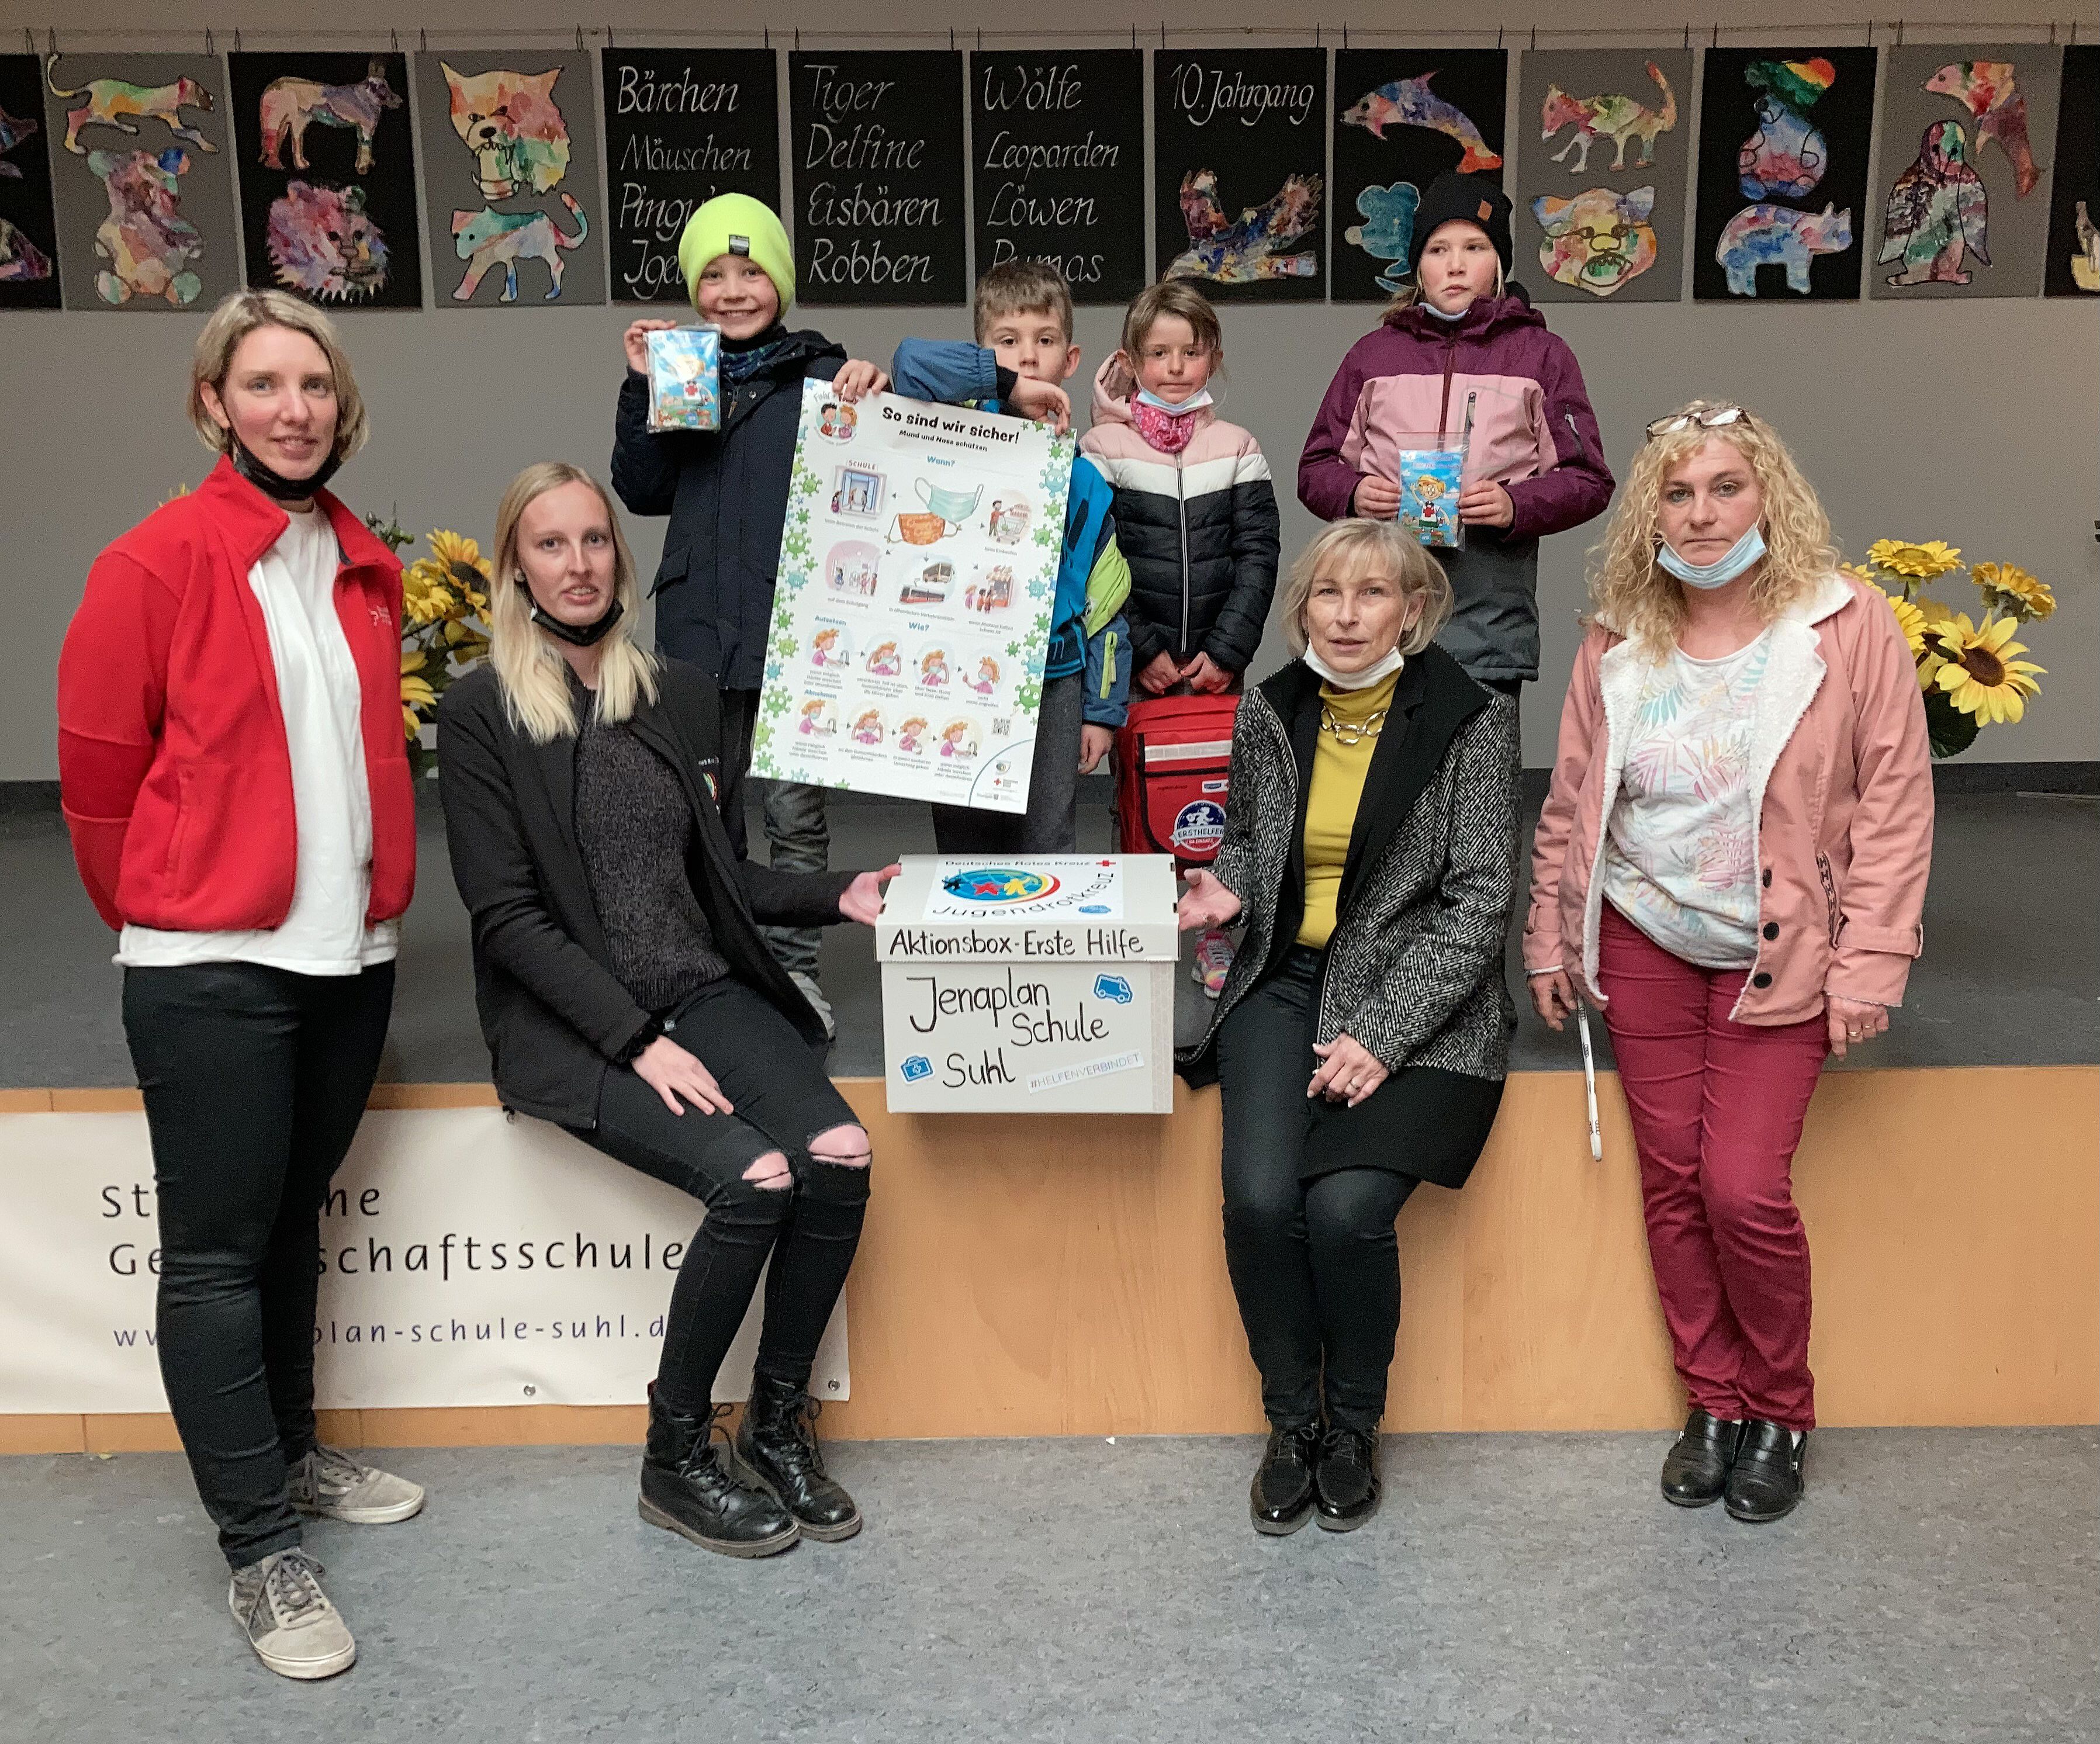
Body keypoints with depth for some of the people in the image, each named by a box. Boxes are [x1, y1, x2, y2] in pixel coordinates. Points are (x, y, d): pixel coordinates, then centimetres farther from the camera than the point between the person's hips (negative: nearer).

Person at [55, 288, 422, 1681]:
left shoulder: (367, 571, 10)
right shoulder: (157, 565, -9)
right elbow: (100, 779, -5)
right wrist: (169, 914, 4)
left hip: (349, 958, 6)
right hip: (211, 971, -6)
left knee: (292, 1221, 18)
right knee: (217, 1253, 1)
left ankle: (288, 1451, 35)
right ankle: (262, 1553, 9)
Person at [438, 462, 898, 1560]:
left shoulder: (683, 694, 12)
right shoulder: (480, 714, -4)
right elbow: (508, 919, -10)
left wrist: (837, 895, 1)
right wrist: (639, 1042, -17)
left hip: (706, 991, 5)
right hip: (575, 1024, -5)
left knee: (838, 1156, -21)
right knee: (753, 1178, -26)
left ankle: (779, 1423, 0)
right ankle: (675, 1457, -5)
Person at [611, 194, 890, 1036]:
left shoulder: (820, 375, 0)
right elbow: (643, 492, 7)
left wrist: (872, 399, -20)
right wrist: (641, 389, -2)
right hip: (699, 629, 3)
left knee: (795, 809, 2)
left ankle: (793, 963, 15)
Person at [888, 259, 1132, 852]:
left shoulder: (1083, 478, 7)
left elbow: (1105, 600, 8)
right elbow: (911, 363, -20)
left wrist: (1102, 708, 5)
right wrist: (1005, 381, -21)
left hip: (1053, 680, 2)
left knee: (1048, 847, 5)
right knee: (965, 846, 8)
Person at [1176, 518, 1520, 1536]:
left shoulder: (1470, 723, -6)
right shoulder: (1269, 714, 6)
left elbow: (1479, 901, -8)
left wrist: (1383, 1035, -17)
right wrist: (1225, 889, -1)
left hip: (1417, 1000, -3)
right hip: (1287, 984, 3)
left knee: (1346, 1206, -24)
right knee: (1259, 1198, -20)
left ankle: (1354, 1428, 5)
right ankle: (1293, 1423, 4)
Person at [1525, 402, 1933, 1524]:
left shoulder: (1849, 625, -8)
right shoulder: (1617, 644, 2)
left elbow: (1894, 804, -7)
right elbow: (1568, 805, 10)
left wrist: (1868, 966, -10)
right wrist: (1550, 943, 10)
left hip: (1777, 958, -3)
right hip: (1643, 947, 3)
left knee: (1745, 1187, -9)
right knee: (1673, 1181, 5)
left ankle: (1780, 1413, 15)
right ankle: (1713, 1403, 23)